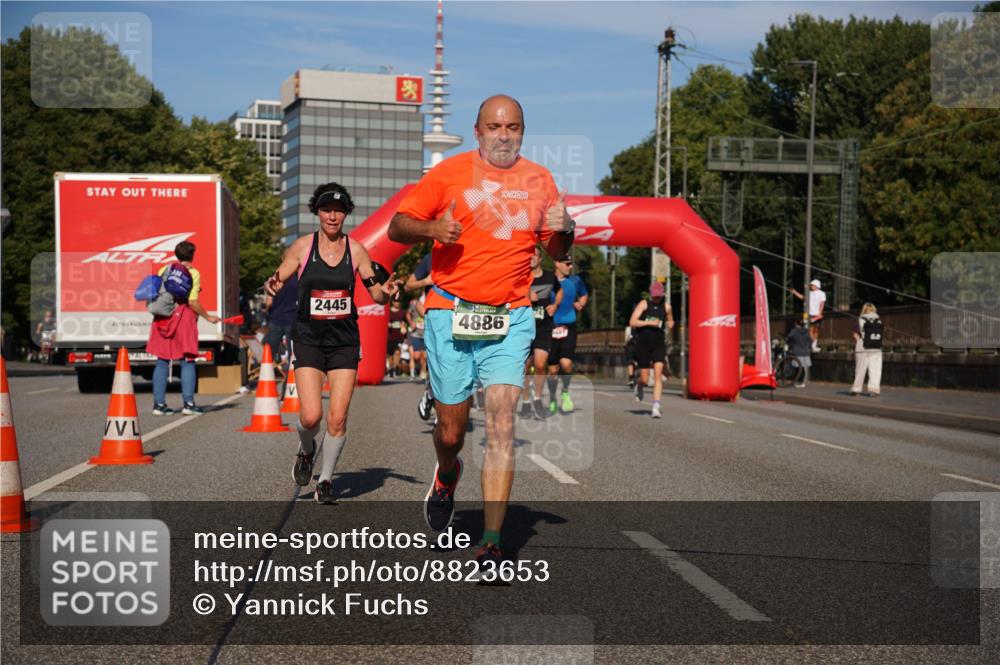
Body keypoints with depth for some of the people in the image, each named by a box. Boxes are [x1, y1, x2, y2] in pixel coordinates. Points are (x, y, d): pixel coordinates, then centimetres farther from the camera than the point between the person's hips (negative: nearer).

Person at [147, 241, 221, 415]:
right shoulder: (193, 273, -4)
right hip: (183, 318, -4)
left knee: (162, 361, 7)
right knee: (187, 362, 3)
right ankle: (188, 403, 0)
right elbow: (193, 301, -10)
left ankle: (159, 403, 6)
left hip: (162, 319, 4)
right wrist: (208, 317, 0)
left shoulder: (165, 269, 8)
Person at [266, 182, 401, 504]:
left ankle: (326, 480, 14)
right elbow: (278, 281, 3)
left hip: (345, 341, 1)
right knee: (311, 416, -12)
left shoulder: (356, 250, 2)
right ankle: (306, 451, 23)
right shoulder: (303, 246, -1)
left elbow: (377, 295, 8)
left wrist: (386, 292, -15)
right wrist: (272, 285, -20)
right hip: (309, 339, -1)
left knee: (337, 419, -5)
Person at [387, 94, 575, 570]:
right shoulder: (450, 173, 2)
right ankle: (447, 475, 42)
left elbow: (555, 250, 20)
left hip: (510, 320, 1)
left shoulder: (539, 181, 10)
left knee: (502, 425, -12)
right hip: (451, 315, -1)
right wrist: (432, 229, -17)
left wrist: (563, 230, -3)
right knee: (451, 432, 5)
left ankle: (491, 544, -8)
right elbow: (396, 227, 4)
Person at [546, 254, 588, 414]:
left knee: (566, 363, -18)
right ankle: (552, 400, 25)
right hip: (550, 328, -1)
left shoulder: (575, 280, 8)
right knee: (552, 368, 4)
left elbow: (584, 295, 27)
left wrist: (580, 304, 7)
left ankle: (565, 393, 9)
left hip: (569, 328, 1)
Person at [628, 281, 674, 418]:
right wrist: (649, 322, -19)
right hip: (643, 344, -2)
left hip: (659, 345, 2)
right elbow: (632, 322, -10)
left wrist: (670, 324, 3)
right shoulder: (644, 304, -1)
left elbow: (670, 321, 27)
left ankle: (656, 408, -18)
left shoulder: (666, 306, 8)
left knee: (658, 375, -15)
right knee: (644, 378, 2)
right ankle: (639, 387, 41)